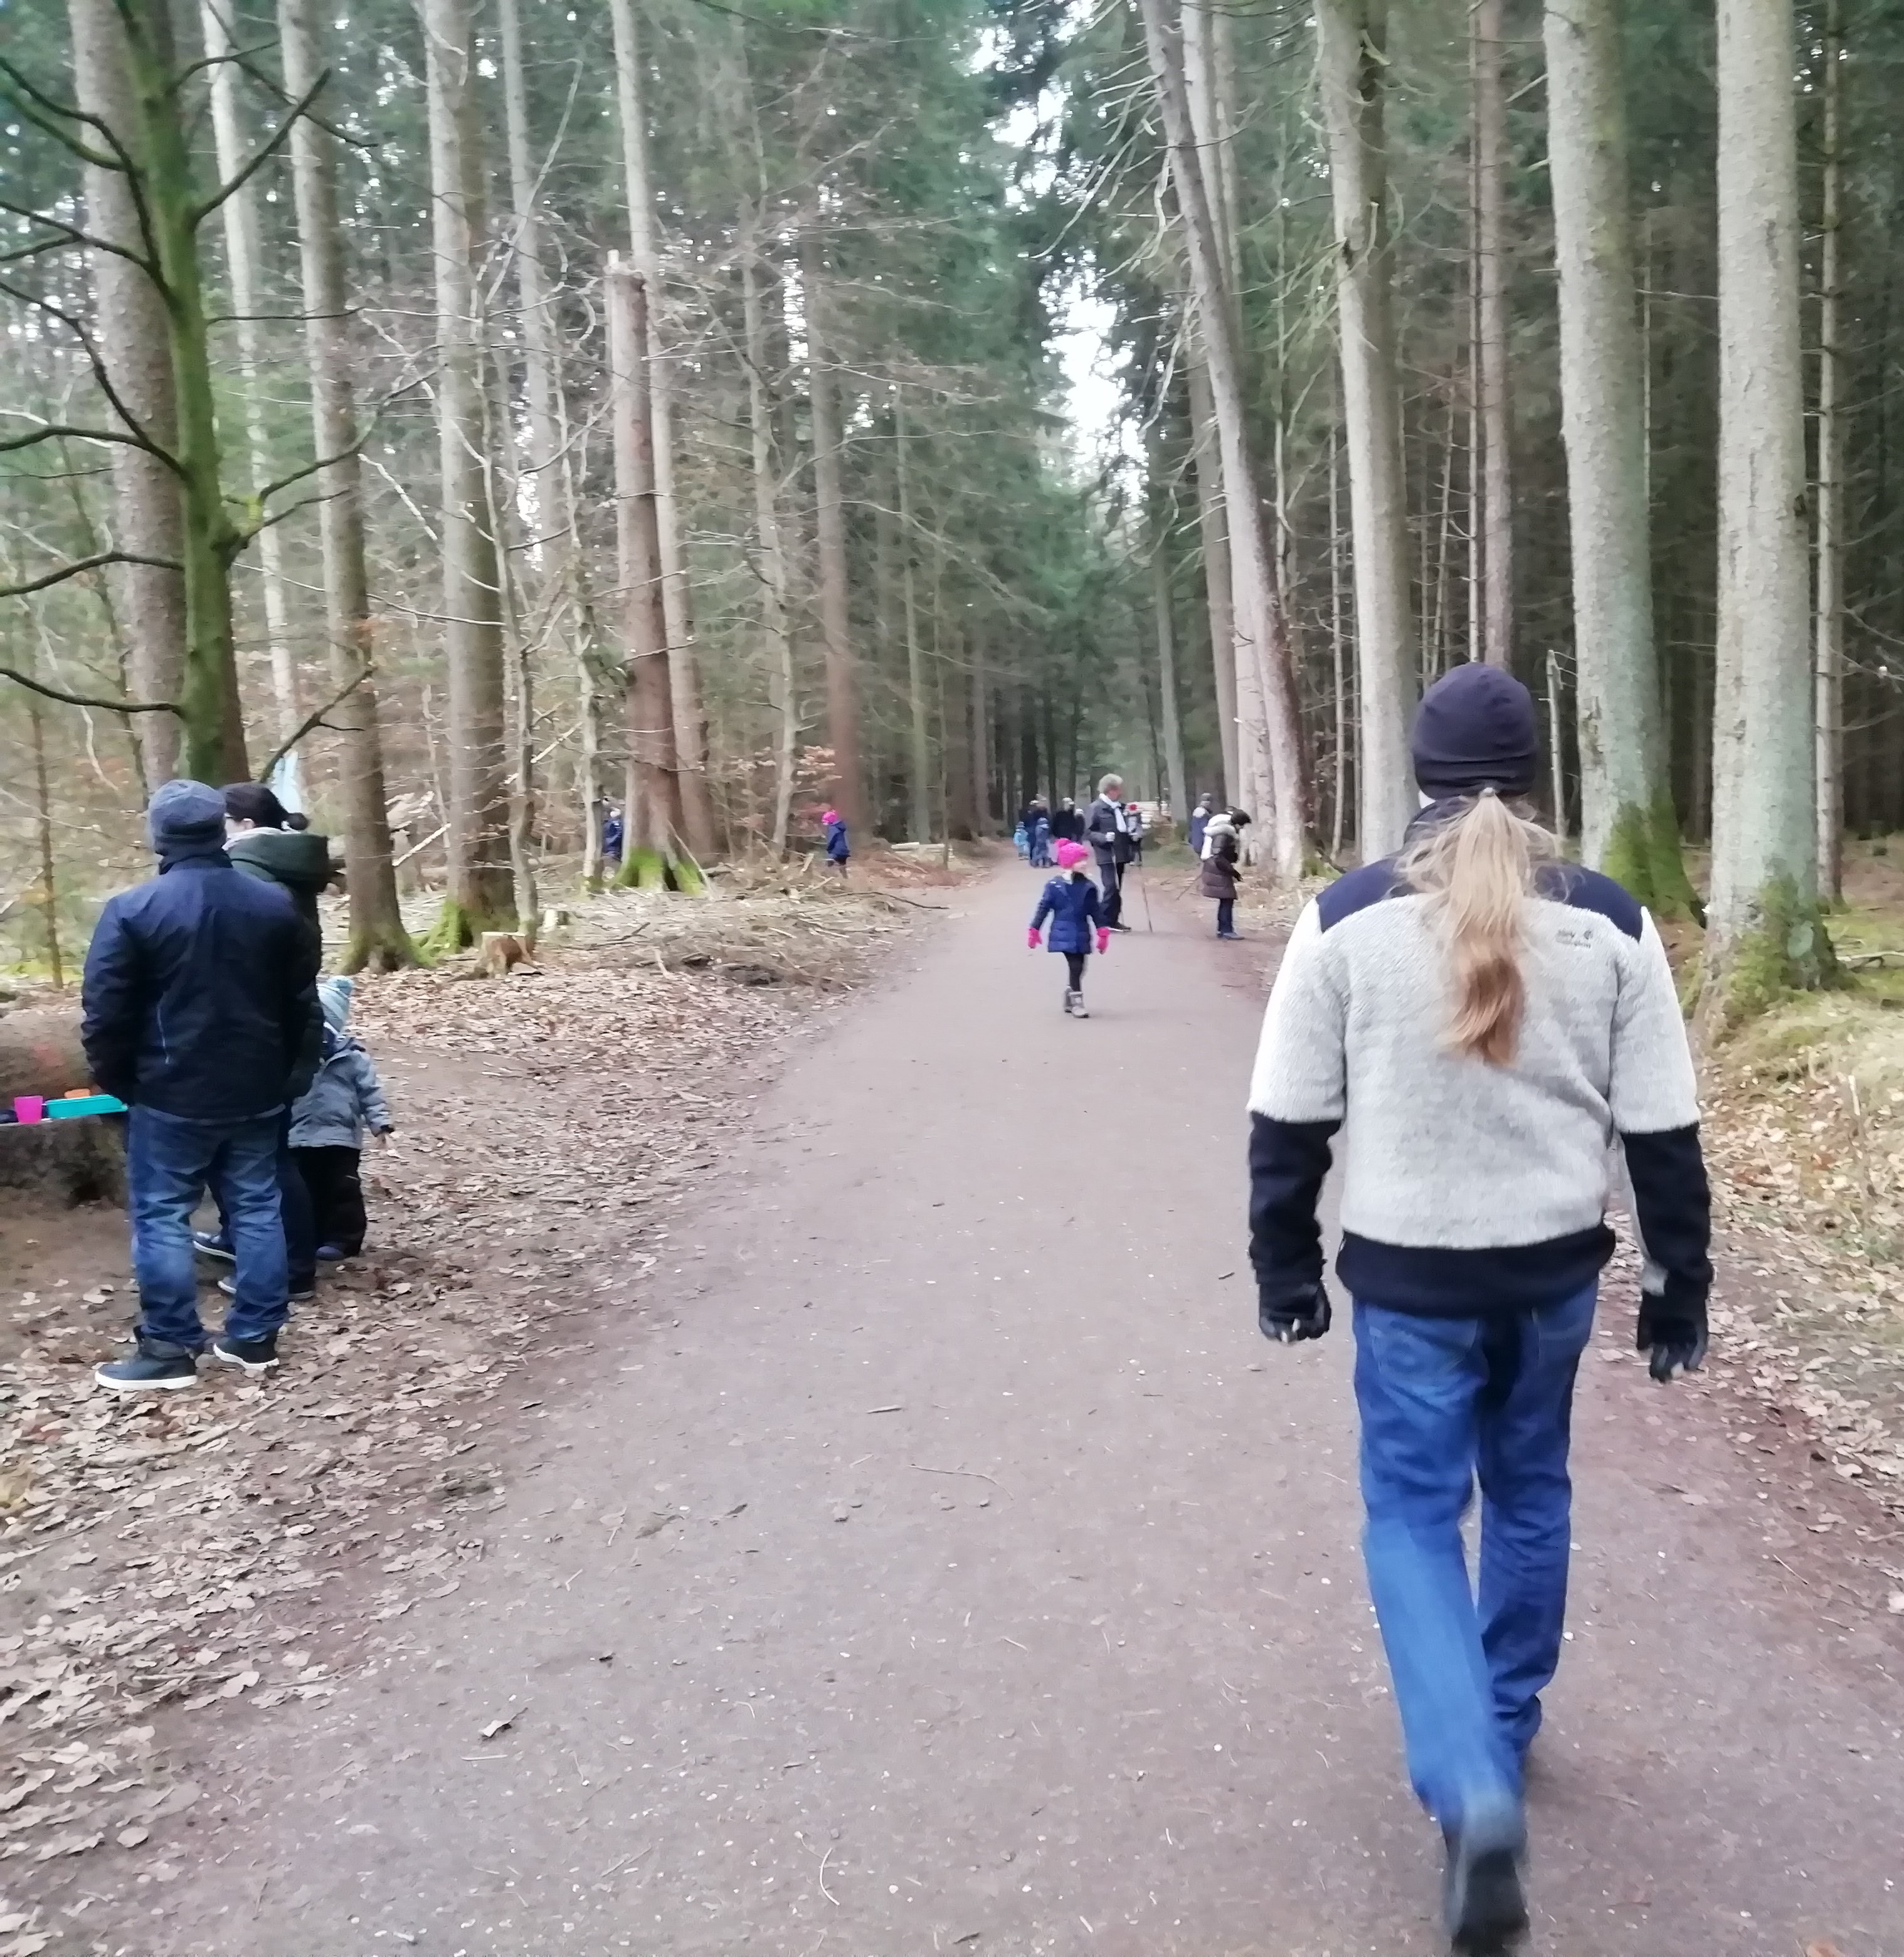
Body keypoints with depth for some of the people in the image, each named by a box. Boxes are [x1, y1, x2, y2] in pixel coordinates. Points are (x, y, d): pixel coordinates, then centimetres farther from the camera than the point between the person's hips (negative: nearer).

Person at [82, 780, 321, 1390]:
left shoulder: (132, 911, -11)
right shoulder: (277, 903, 1)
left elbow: (105, 1015, -9)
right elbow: (303, 1003, 9)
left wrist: (119, 1082, 7)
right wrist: (292, 1077, 18)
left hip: (171, 1095, -4)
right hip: (258, 1092, 4)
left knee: (162, 1217, 6)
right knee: (257, 1209, 11)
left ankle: (169, 1349, 11)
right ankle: (255, 1337, 18)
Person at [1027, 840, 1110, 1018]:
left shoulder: (1088, 887, 3)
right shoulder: (1054, 886, -7)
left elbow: (1095, 911, 9)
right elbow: (1043, 909, -3)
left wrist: (1103, 932, 4)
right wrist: (1034, 931, -2)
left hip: (1081, 935, 5)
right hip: (1064, 935, -4)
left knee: (1077, 968, 13)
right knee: (1076, 967, -11)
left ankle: (1069, 1000, 31)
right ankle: (1077, 1003, -3)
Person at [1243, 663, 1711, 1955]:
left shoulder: (1346, 918, -10)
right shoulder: (1612, 923, -5)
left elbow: (1290, 1119, -6)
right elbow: (1663, 1131, -1)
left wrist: (1285, 1269, 6)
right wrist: (1682, 1291, 10)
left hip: (1410, 1276, -2)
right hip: (1555, 1268, 3)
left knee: (1413, 1514, 10)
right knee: (1531, 1493, 23)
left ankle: (1472, 1789, -5)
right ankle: (1507, 1727, 39)